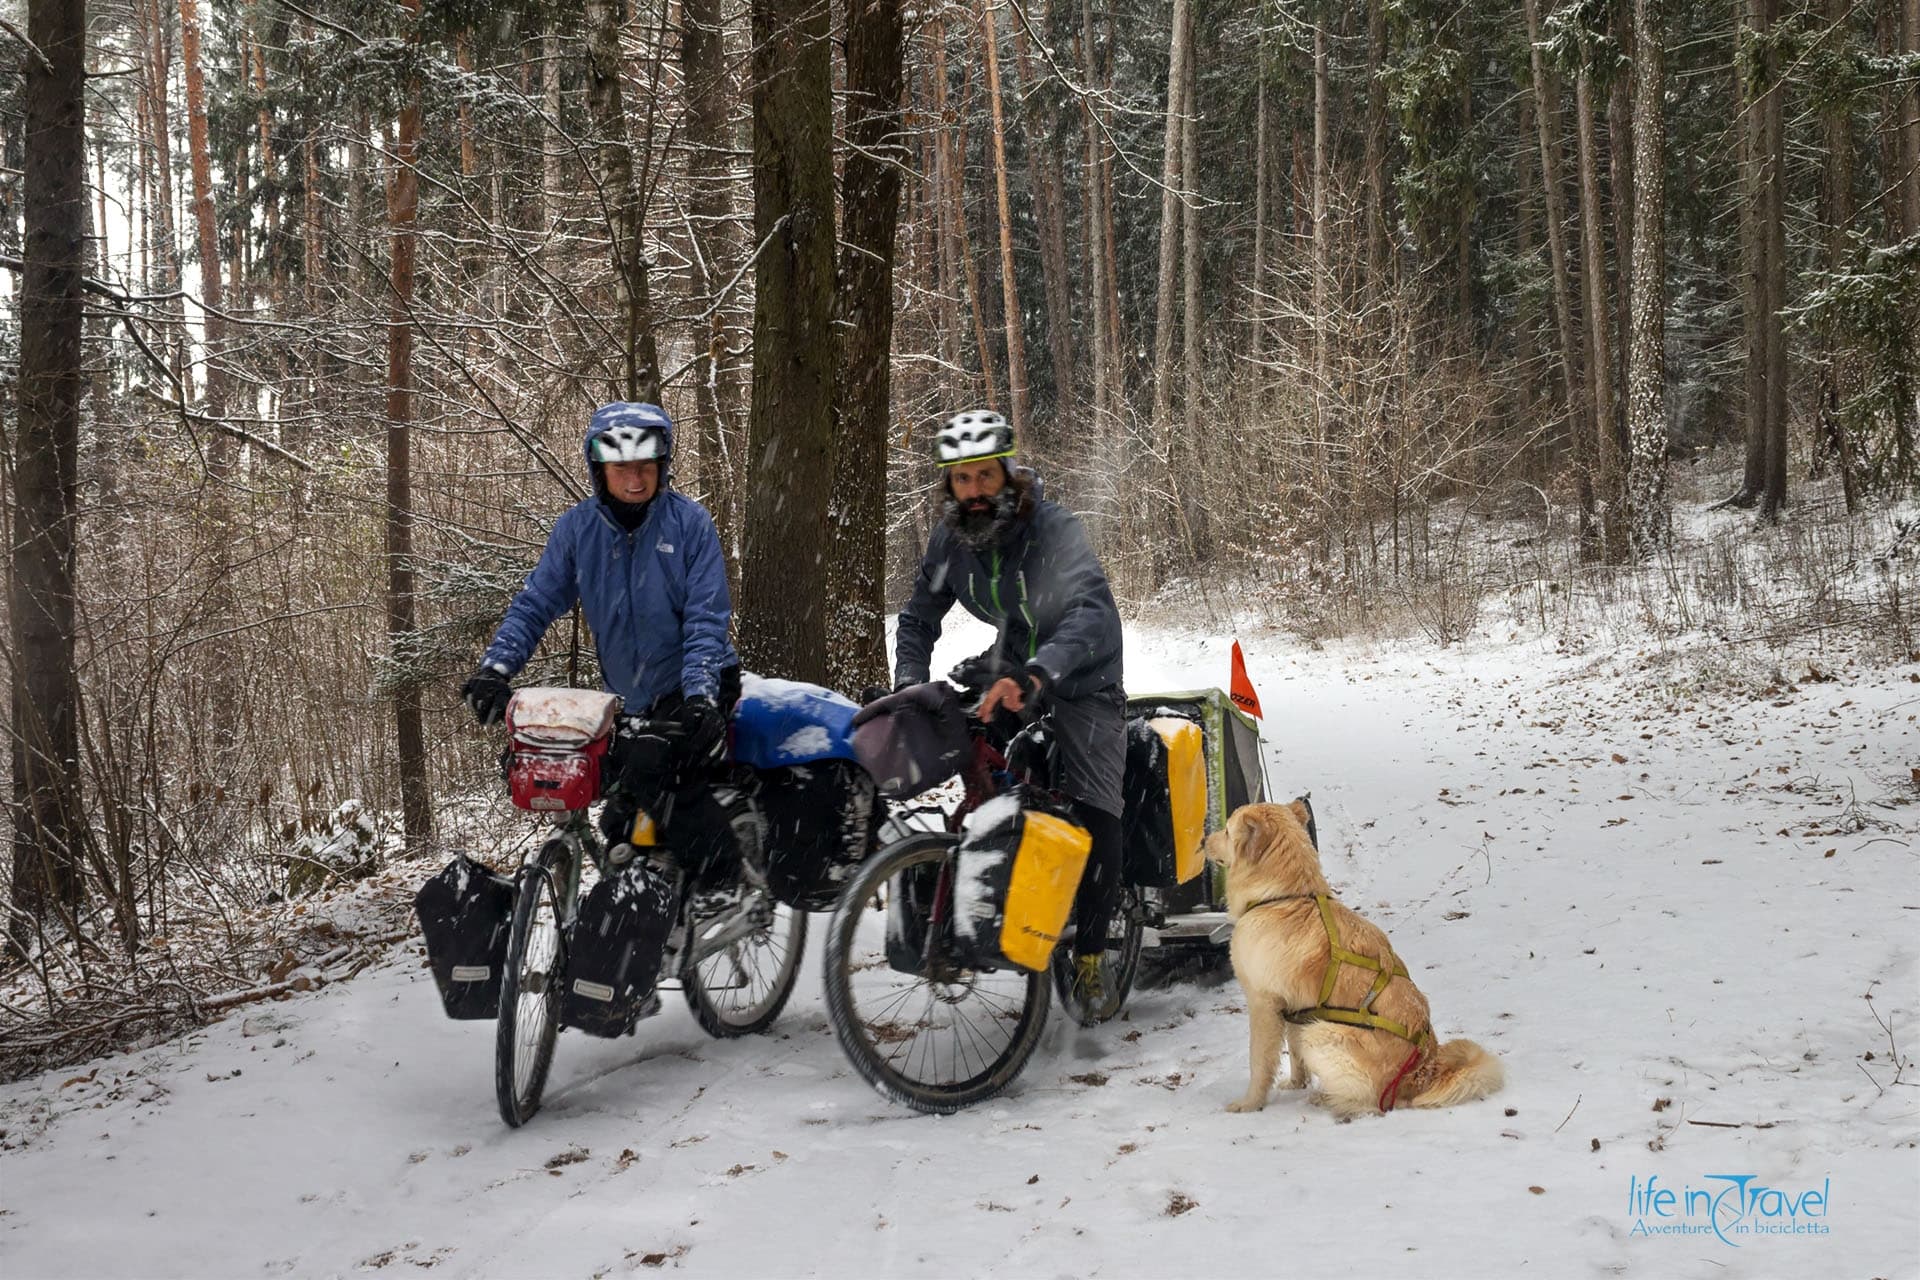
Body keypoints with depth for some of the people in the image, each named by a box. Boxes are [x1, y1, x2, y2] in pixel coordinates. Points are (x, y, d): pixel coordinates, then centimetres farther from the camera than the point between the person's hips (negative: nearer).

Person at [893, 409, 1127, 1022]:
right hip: (1010, 668, 6)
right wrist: (908, 684, -15)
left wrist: (1033, 675, -59)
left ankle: (1088, 957, -1)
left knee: (1096, 815, -15)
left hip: (1079, 679, -6)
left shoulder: (1054, 528, -28)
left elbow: (1092, 611, -43)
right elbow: (919, 618, 3)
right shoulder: (950, 539, -10)